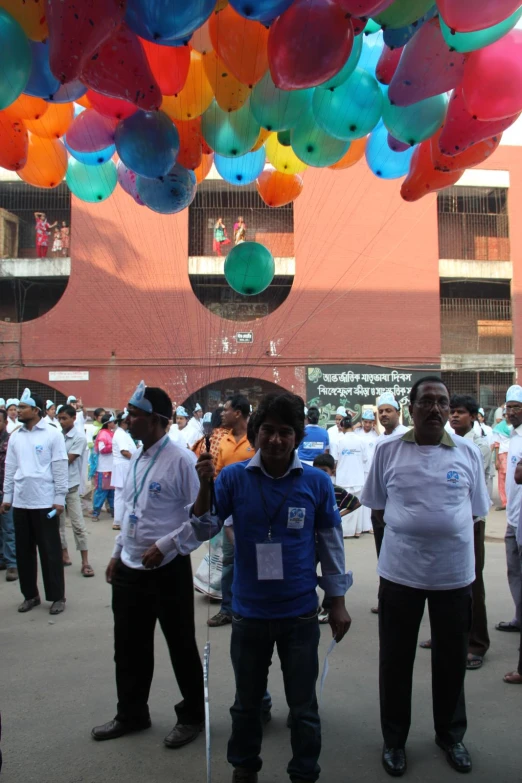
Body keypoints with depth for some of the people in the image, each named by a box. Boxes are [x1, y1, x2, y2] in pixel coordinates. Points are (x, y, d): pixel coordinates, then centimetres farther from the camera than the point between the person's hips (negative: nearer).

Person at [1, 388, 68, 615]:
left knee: (50, 551, 4)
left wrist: (59, 498, -10)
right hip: (20, 502, 5)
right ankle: (30, 595, 26)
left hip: (45, 502, -5)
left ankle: (57, 596, 15)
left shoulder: (53, 434, -7)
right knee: (24, 551, 12)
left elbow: (60, 468, -7)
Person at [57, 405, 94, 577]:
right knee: (58, 522, 13)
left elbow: (67, 460, -13)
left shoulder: (80, 438, -8)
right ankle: (64, 555, 26)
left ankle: (85, 562, 1)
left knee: (78, 524, -3)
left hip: (71, 486, -5)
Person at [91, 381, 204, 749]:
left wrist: (164, 545, -19)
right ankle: (131, 714, 40)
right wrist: (117, 554, 15)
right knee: (129, 647, 19)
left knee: (181, 648, 11)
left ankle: (192, 716, 32)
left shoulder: (180, 460, -18)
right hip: (130, 570, 7)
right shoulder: (136, 458, 7)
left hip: (168, 570, -7)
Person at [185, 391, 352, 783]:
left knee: (303, 706, 16)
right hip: (249, 612, 1)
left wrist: (337, 602, 3)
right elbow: (204, 530, -12)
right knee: (247, 700, 22)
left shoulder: (317, 482, -10)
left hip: (300, 614, -1)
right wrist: (205, 486, -28)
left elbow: (331, 543, -1)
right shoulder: (234, 477, -10)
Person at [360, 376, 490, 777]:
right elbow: (377, 506, 6)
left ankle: (451, 734, 41)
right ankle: (394, 738, 33)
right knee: (395, 659, 13)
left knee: (451, 658, 18)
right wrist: (403, 533, 3)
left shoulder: (469, 451, -2)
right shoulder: (388, 450, -5)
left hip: (455, 572, 1)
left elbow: (476, 510, 8)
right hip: (400, 571, -1)